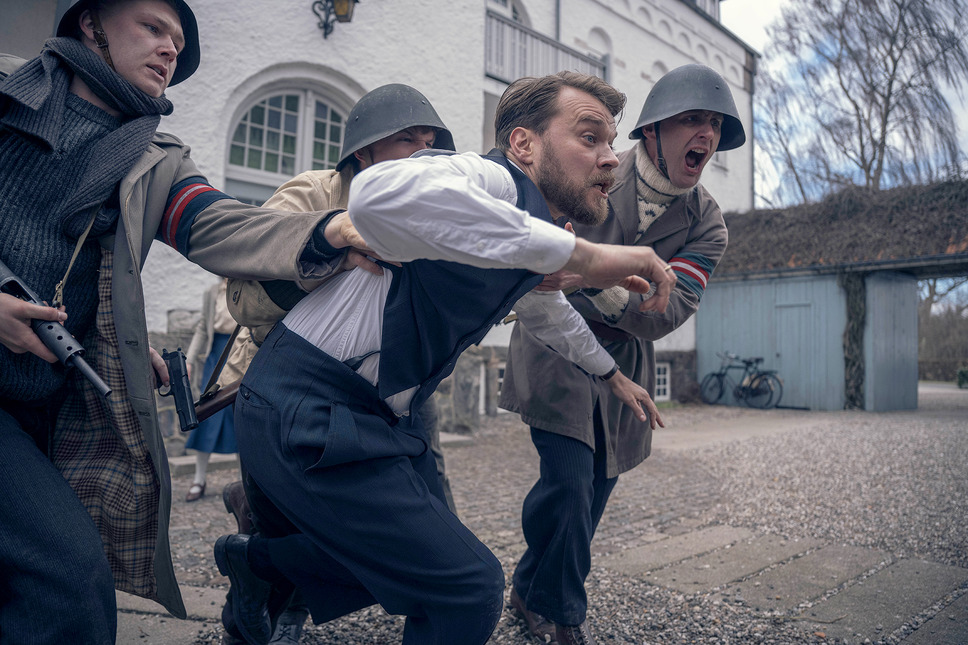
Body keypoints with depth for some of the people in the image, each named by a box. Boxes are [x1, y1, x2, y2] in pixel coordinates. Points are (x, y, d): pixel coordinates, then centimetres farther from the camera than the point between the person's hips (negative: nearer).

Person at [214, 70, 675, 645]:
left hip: (376, 418, 10)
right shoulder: (495, 180, -20)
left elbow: (548, 309, 32)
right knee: (468, 589, -9)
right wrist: (580, 254, -38)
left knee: (428, 549, 24)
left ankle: (261, 562, 38)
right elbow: (380, 194, -43)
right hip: (306, 413, -10)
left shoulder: (538, 234, 11)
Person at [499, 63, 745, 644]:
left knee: (596, 488, 10)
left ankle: (532, 586, 35)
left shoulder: (707, 225, -6)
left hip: (624, 358, 4)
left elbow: (670, 310, -21)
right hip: (556, 340, -4)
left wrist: (596, 278, -40)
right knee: (570, 478, -16)